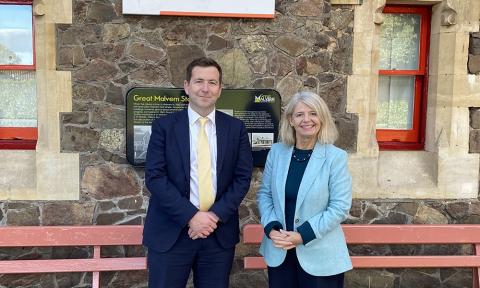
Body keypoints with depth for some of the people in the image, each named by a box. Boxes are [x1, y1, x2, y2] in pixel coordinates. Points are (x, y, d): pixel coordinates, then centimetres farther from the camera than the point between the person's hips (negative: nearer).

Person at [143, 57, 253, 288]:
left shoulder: (236, 128, 5)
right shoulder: (164, 126, 0)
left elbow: (242, 177, 2)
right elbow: (154, 177, -7)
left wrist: (216, 215, -10)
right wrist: (191, 216, -14)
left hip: (220, 233, 2)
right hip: (171, 232, -1)